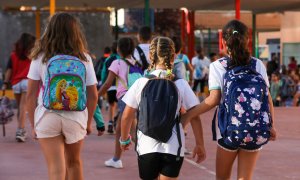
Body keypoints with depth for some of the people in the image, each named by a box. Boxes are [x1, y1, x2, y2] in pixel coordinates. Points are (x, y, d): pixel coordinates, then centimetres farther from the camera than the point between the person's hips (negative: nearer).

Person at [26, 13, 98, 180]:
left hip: (47, 118, -2)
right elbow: (93, 95, 2)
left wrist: (33, 124, 7)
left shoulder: (40, 58, -1)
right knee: (74, 162, 24)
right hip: (77, 118, 2)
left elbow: (31, 95, -2)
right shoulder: (84, 58, 2)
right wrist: (89, 122, 15)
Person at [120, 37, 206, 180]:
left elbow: (126, 116, 2)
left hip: (147, 147, 1)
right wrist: (199, 145, 7)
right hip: (173, 147, -1)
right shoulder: (181, 84, -4)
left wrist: (124, 139, 18)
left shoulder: (141, 83, -3)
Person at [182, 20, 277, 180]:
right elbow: (267, 98, 0)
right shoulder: (258, 65, 2)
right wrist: (272, 125, 9)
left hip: (230, 129, -1)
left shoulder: (218, 66, -4)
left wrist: (187, 115, -6)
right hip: (256, 131, 2)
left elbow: (213, 100, -12)